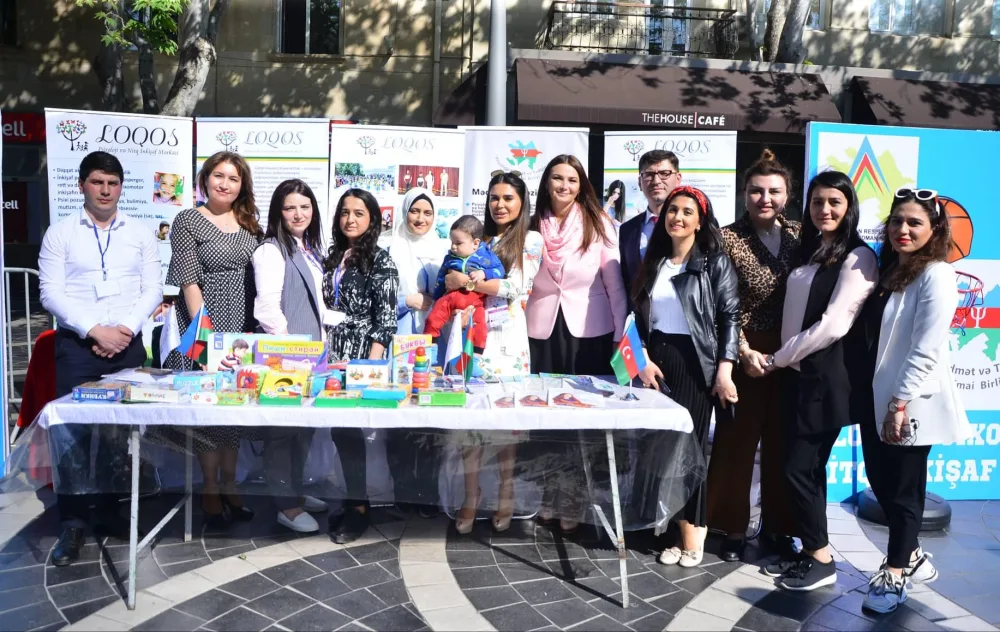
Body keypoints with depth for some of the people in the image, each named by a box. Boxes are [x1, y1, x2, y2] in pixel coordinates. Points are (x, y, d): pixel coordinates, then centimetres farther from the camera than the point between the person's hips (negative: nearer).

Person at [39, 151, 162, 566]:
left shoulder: (141, 233, 9)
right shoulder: (60, 233, 4)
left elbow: (153, 289, 5)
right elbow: (51, 292, -4)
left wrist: (126, 329, -10)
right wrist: (94, 331, -14)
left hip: (127, 344, 2)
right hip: (76, 345, -1)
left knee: (122, 426, 5)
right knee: (72, 428, -3)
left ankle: (109, 506, 21)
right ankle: (73, 521, 7)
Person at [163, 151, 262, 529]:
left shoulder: (249, 224, 11)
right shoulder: (188, 221, -3)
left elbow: (259, 279, 11)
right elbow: (189, 281, -11)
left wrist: (255, 328, 4)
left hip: (243, 325, 5)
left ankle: (229, 483, 21)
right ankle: (210, 489, 13)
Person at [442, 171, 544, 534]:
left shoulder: (531, 240, 3)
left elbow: (515, 287, -10)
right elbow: (456, 287, 21)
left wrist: (466, 281, -9)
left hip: (506, 340, -4)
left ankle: (505, 497, 12)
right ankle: (471, 498, 8)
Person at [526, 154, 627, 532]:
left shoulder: (598, 224, -2)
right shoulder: (533, 225, 5)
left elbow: (614, 282, -1)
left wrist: (621, 334, -4)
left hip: (589, 332, -2)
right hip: (543, 330, 2)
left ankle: (573, 505, 17)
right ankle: (550, 502, 20)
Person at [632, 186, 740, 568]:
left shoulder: (716, 263, -1)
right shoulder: (653, 261, 12)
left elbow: (729, 318, -7)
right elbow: (639, 316, 11)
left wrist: (724, 370, -15)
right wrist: (643, 359, -3)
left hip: (695, 362, -4)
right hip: (656, 360, 5)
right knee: (657, 444, 2)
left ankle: (691, 528, 12)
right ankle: (688, 527, 16)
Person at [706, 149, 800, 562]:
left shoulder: (799, 235, 6)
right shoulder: (728, 239, -5)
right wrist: (745, 352, -14)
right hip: (747, 354, -3)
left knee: (782, 443, 11)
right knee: (737, 442, 4)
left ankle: (777, 525, 27)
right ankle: (734, 527, 20)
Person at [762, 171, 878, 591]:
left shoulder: (858, 257, -10)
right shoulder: (810, 251, 15)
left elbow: (833, 324, -17)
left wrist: (776, 358, -11)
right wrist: (782, 360, -1)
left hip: (825, 376, -8)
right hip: (797, 373, 8)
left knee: (799, 466, -4)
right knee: (805, 465, 12)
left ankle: (821, 560, 11)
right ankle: (810, 551, 23)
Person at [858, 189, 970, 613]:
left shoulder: (936, 275, -13)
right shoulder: (887, 270, 12)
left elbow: (927, 350, -19)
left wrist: (900, 403, -20)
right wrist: (876, 398, 9)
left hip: (909, 403, -7)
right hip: (876, 397, 7)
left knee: (903, 489, 6)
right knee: (880, 483, 15)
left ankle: (895, 575, 22)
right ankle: (912, 557, 34)